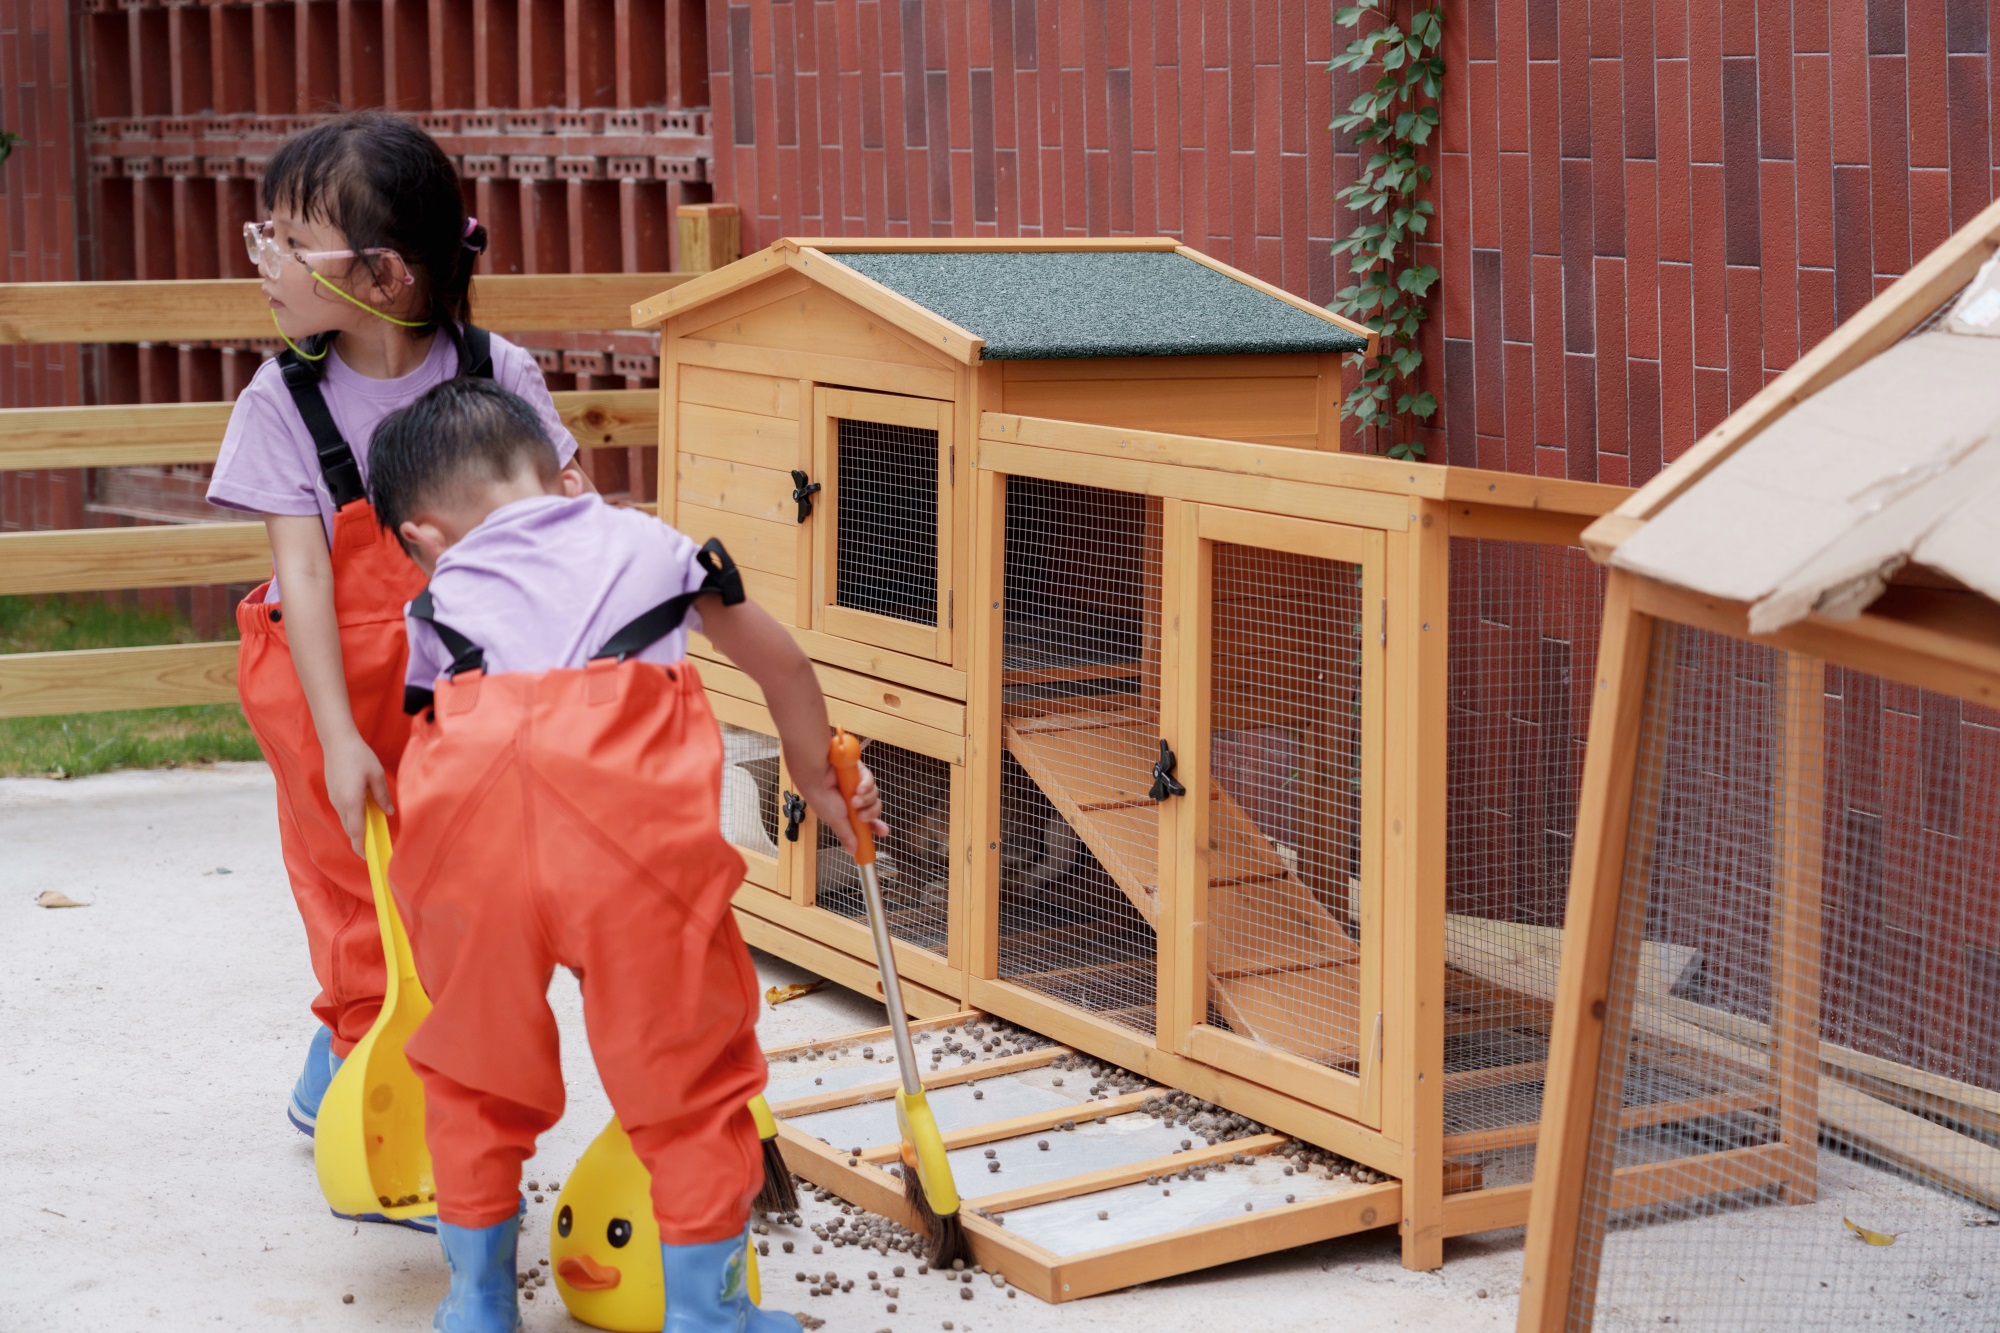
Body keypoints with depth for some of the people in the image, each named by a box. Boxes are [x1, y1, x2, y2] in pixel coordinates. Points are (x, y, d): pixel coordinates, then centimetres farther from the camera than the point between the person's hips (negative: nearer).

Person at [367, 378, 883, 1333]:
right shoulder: (647, 540, 34)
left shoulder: (439, 601, 33)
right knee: (687, 1067, 14)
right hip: (631, 793, -1)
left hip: (471, 789, 1)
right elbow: (781, 664, 42)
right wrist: (818, 782, 59)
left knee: (474, 1072, 22)